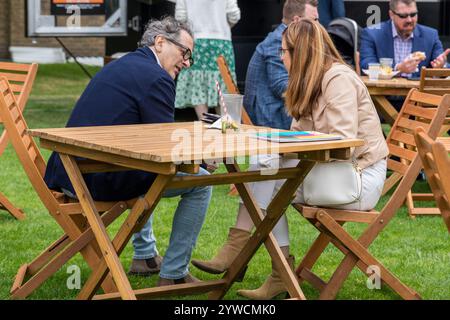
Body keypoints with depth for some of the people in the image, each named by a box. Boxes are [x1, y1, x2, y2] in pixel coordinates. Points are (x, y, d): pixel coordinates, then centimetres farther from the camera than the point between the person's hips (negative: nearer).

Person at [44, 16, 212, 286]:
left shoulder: (121, 65, 20)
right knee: (200, 182, 0)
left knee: (145, 168, 39)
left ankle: (145, 255, 44)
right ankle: (174, 274, 6)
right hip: (104, 180, -10)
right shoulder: (156, 78, -10)